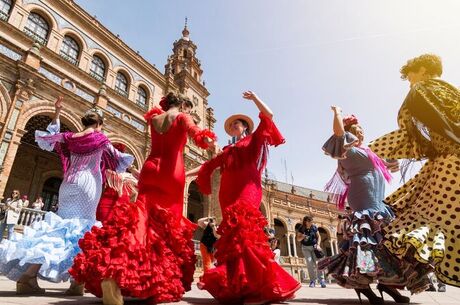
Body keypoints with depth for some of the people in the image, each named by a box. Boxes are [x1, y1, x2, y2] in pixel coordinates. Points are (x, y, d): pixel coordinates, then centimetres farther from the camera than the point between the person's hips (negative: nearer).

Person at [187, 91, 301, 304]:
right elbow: (208, 166, 27)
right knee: (234, 233, -4)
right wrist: (185, 174, 23)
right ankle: (236, 285, -5)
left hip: (246, 190, -5)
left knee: (243, 230, -22)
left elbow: (268, 115, 7)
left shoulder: (254, 140, 17)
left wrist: (254, 98, 7)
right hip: (229, 194, 5)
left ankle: (257, 286, -24)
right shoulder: (228, 151, 29)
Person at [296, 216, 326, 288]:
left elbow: (319, 236, 5)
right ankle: (312, 280, -4)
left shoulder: (314, 227, -4)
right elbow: (298, 239, -2)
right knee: (309, 262, -12)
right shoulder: (301, 229, -7)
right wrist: (302, 237, -23)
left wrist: (318, 245, -8)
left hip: (314, 246, 1)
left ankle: (321, 280, -9)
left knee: (317, 262, -12)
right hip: (305, 247, -1)